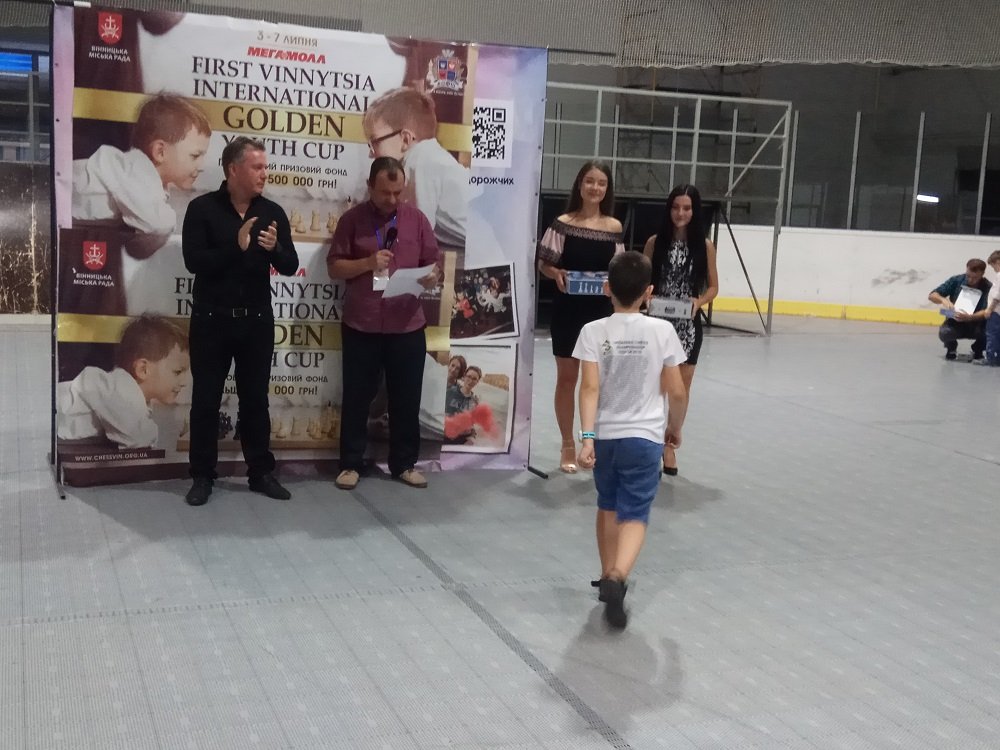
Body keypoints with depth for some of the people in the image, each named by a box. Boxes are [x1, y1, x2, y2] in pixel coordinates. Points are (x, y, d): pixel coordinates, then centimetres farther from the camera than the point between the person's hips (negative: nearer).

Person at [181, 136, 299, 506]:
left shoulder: (273, 212, 3)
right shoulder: (202, 208, -6)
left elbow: (291, 266, 2)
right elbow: (194, 261, -15)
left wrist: (275, 248, -20)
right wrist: (237, 247, -26)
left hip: (257, 320, 2)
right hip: (212, 320, -2)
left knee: (256, 399, 10)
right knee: (206, 400, 5)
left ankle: (261, 472, 20)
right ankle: (202, 476, 16)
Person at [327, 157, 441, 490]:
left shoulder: (416, 218, 5)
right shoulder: (352, 219, 1)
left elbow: (432, 263, 9)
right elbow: (334, 267, -1)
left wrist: (432, 277, -14)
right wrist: (367, 263, -17)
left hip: (407, 326, 1)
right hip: (360, 326, -1)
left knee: (406, 399, 8)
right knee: (357, 398, 6)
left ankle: (404, 464, 20)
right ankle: (350, 464, 16)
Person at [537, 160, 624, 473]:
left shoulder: (614, 227, 3)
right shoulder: (563, 223, -4)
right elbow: (544, 264, -3)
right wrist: (557, 275, -23)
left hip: (602, 310, 2)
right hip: (568, 309, -2)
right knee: (567, 378, 7)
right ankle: (568, 446, 20)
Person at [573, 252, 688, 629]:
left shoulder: (594, 331, -7)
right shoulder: (662, 331, -6)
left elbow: (590, 388, -16)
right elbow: (678, 392, -3)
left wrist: (587, 437, -17)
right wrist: (674, 428, 13)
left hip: (605, 435, 2)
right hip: (645, 437, -2)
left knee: (608, 507, 21)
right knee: (634, 515, -1)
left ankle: (608, 578, 31)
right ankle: (617, 577, -24)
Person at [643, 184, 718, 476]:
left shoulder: (704, 245, 0)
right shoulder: (656, 241, -1)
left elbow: (712, 286, 5)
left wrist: (699, 302, -14)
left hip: (688, 324, 1)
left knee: (681, 387, 8)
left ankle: (669, 444, 23)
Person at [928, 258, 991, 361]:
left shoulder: (988, 288, -15)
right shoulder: (956, 280, -9)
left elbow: (986, 313, -26)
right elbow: (932, 295, -9)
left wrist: (970, 317, -47)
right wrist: (943, 300, -32)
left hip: (976, 324, 0)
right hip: (955, 323, 1)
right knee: (944, 333, -33)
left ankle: (977, 350, 6)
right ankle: (951, 347, 8)